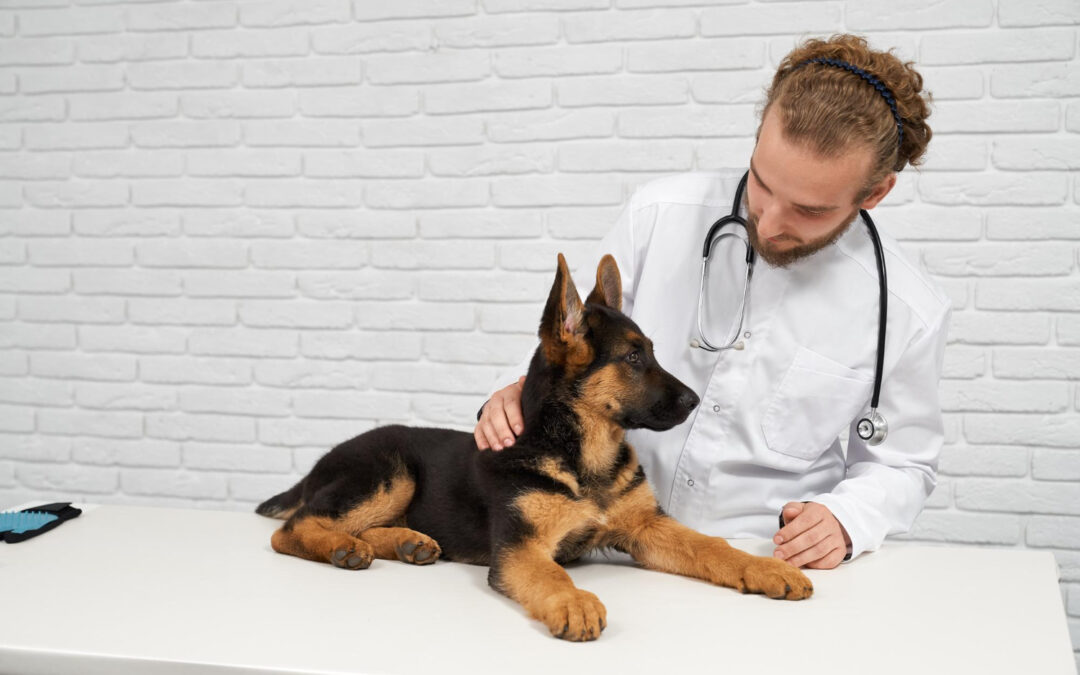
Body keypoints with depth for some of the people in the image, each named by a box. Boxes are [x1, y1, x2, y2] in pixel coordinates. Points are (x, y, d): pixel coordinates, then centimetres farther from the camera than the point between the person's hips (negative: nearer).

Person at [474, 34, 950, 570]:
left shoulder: (908, 313, -8)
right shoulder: (660, 214, -8)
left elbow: (902, 463, 7)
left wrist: (846, 519, -13)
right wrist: (518, 391, -14)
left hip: (765, 561, 0)